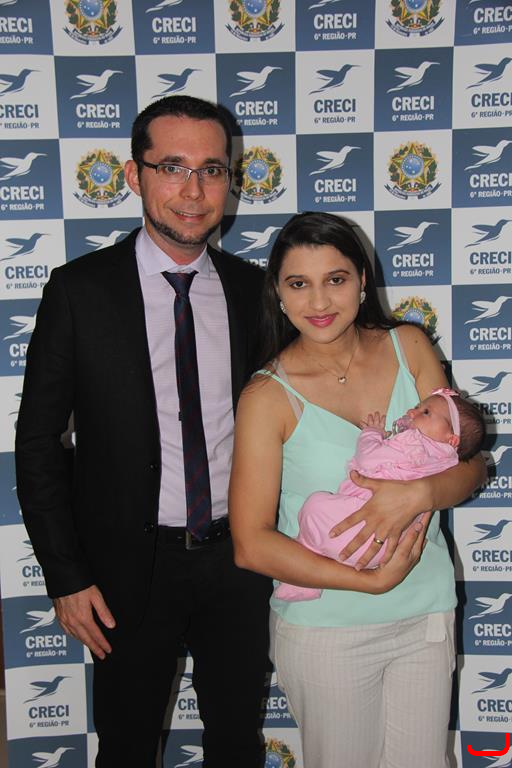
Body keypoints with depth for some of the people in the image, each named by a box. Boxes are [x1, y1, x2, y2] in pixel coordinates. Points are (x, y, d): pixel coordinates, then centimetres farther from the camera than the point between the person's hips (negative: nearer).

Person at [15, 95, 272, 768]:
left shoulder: (254, 289, -1)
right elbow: (38, 443, -6)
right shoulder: (79, 290, -10)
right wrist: (66, 578, -8)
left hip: (240, 559, 3)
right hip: (131, 566, -2)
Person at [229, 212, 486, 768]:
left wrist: (419, 493, -24)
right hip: (324, 628, -3)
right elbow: (250, 544, -16)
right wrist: (372, 580, -21)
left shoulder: (408, 347, -4)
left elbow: (470, 466, -2)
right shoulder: (268, 397, -15)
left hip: (427, 616, 3)